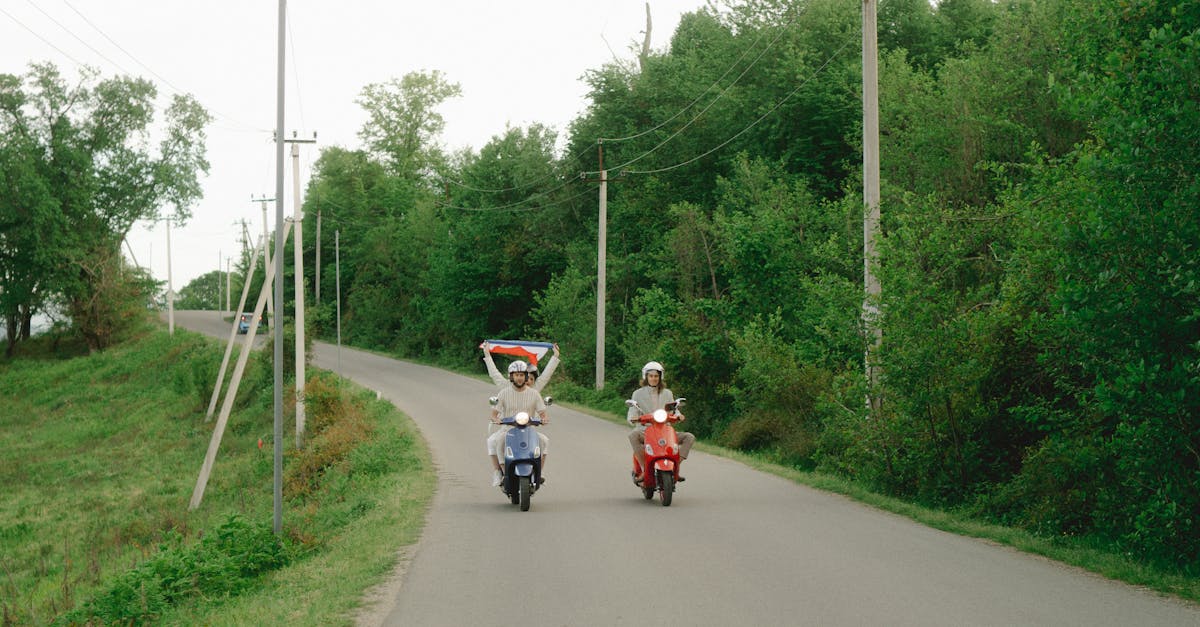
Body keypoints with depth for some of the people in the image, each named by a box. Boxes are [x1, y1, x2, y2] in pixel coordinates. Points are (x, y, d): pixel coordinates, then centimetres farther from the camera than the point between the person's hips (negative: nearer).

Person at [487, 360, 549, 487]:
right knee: (493, 441, -31)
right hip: (507, 429, -1)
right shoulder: (504, 393, 3)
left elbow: (542, 413, 5)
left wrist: (544, 419, -19)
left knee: (544, 440, -27)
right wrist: (495, 419, -23)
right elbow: (494, 413, 1)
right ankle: (497, 472, -24)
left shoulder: (533, 393, 6)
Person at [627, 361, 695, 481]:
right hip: (644, 430, -3)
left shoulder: (667, 393, 17)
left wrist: (678, 415, -15)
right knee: (633, 435, -38)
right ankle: (644, 468, -35)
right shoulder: (638, 394, 9)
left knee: (690, 437, -17)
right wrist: (632, 418, -24)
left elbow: (673, 409, 9)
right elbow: (632, 412, 1)